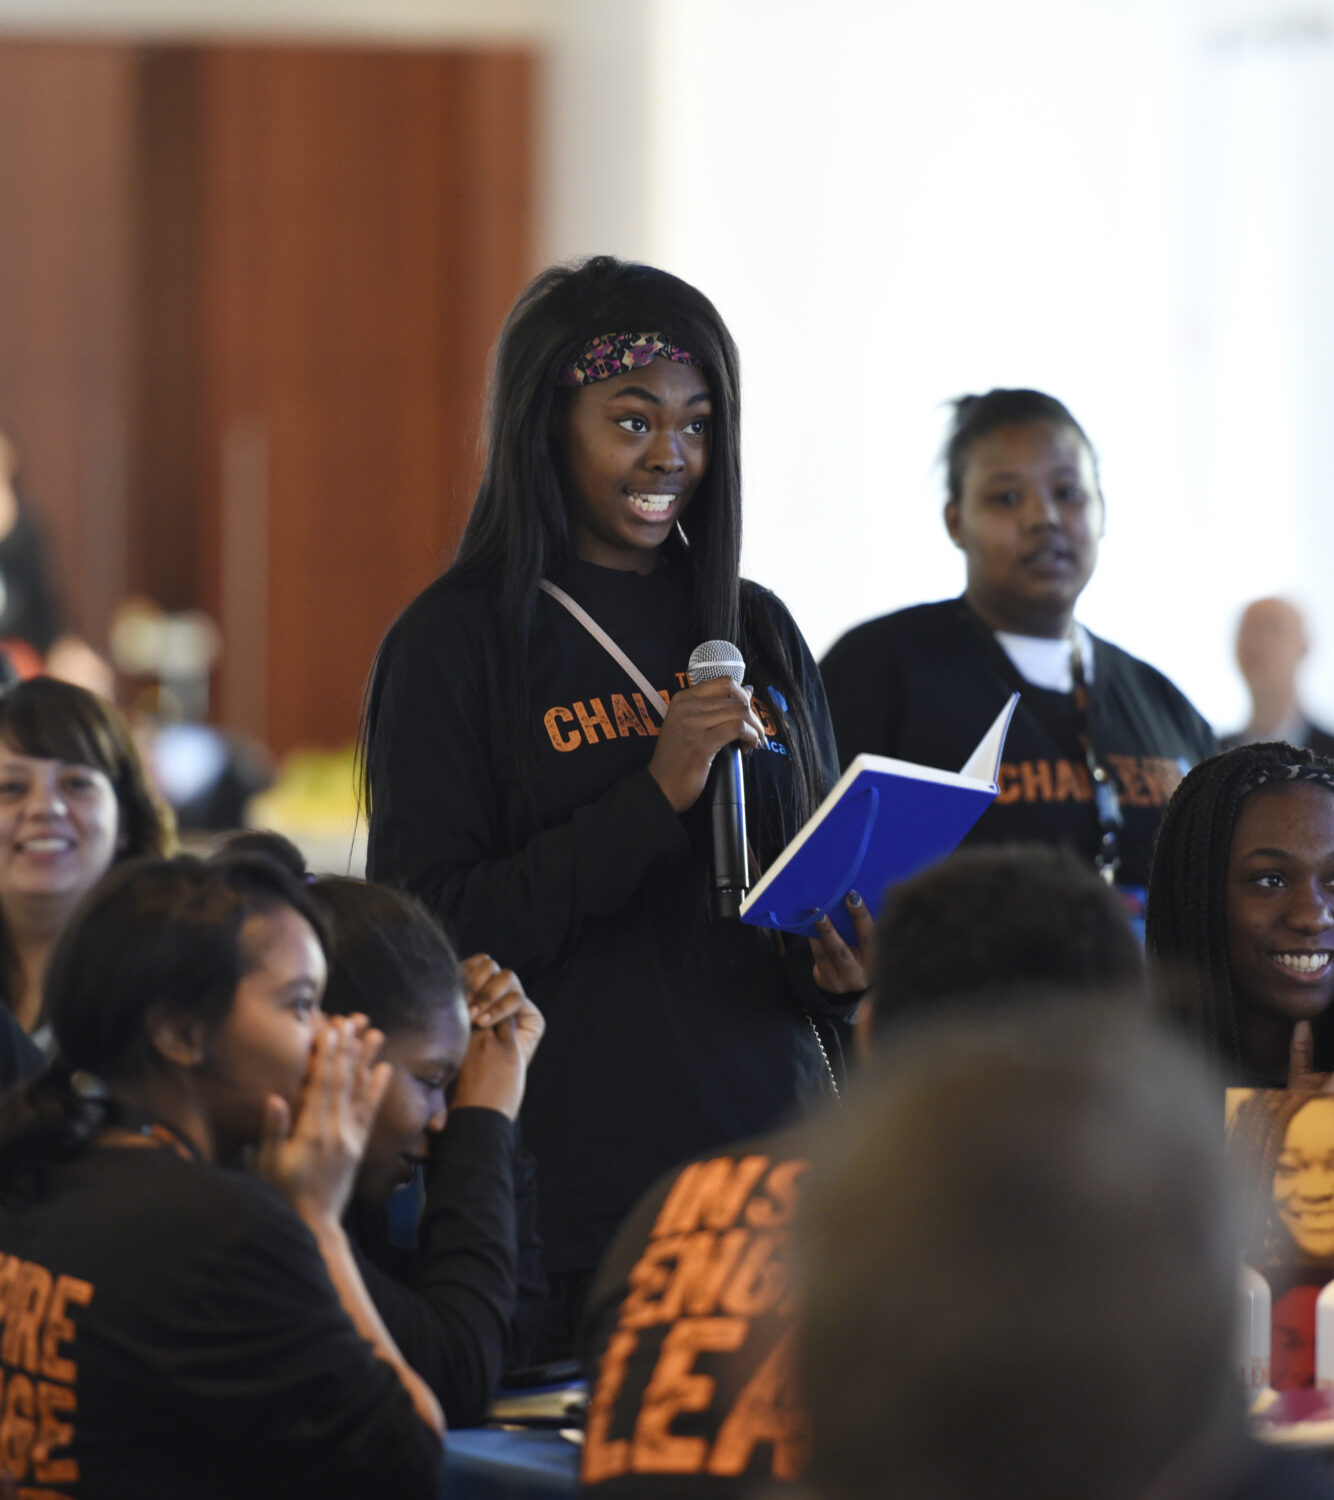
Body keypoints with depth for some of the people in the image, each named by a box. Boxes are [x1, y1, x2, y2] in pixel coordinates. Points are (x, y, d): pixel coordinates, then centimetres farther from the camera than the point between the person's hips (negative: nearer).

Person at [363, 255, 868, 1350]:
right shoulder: (456, 643, -3)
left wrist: (847, 969, -2)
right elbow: (430, 930, -10)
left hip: (775, 1155, 5)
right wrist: (655, 797, -17)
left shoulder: (756, 632, 13)